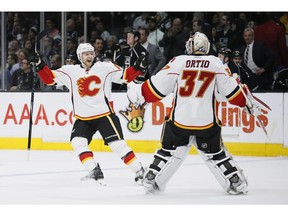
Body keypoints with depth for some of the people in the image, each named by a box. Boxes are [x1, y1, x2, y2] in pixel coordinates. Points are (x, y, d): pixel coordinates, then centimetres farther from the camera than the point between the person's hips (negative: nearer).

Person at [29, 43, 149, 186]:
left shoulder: (105, 67, 0)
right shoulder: (70, 71, 4)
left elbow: (126, 76, 1)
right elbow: (49, 78, 3)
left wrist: (138, 67, -14)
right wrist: (40, 65, -11)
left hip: (104, 114, -3)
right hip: (82, 118, 3)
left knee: (118, 144, -9)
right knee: (77, 142, -15)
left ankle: (140, 172, -1)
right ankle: (95, 172, -12)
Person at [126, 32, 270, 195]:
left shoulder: (178, 62, -1)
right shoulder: (216, 63, 2)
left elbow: (157, 87, 0)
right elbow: (231, 89, 5)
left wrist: (137, 92, 14)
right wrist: (249, 102, 19)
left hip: (179, 119, 0)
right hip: (207, 121, 1)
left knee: (169, 151, 18)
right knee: (215, 154, 16)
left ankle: (151, 181, 15)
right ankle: (237, 183, 13)